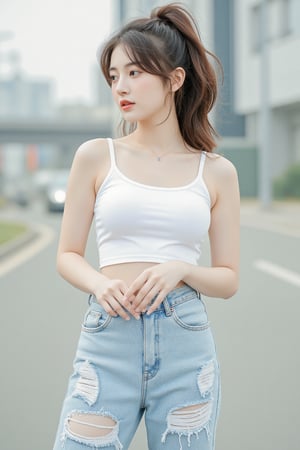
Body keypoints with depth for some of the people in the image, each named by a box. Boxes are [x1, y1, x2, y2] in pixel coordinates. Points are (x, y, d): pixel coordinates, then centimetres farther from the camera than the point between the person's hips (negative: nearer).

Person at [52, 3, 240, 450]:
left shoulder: (216, 172, 6)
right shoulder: (95, 156, 5)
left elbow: (228, 279, 7)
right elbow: (68, 255, 8)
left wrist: (181, 270, -13)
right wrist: (101, 284, -13)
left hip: (187, 345, 1)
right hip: (108, 336, 0)